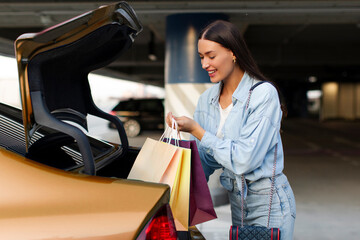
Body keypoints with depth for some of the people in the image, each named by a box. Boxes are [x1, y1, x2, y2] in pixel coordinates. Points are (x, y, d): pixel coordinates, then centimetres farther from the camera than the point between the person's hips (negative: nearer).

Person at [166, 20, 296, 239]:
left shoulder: (264, 94, -17)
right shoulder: (207, 100, 3)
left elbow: (244, 159, -23)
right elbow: (205, 160, 7)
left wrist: (195, 130, -19)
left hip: (268, 204, -6)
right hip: (236, 201, 6)